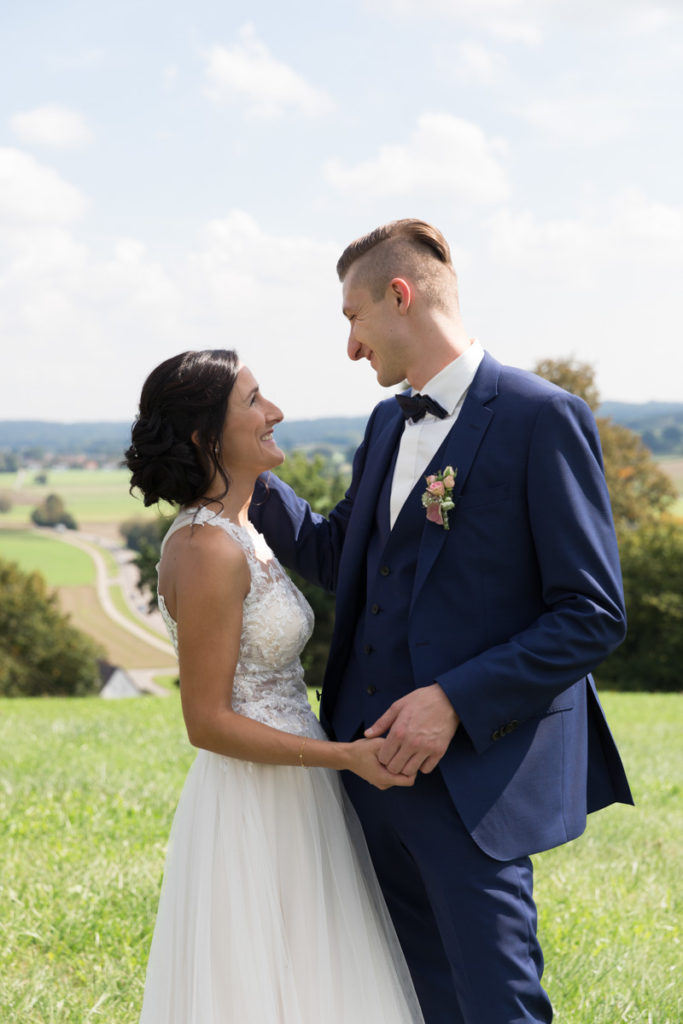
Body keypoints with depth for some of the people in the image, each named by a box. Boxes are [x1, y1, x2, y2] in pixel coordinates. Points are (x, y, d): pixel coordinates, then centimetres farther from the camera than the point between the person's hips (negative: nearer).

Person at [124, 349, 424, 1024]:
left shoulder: (242, 531, 10)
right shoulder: (207, 549, -19)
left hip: (290, 798, 9)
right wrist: (344, 756, -21)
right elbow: (207, 722, -19)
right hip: (251, 809, -9)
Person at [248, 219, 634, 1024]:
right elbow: (339, 559, 23)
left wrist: (457, 702, -20)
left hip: (471, 771, -7)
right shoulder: (387, 422, 14)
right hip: (372, 757, 8)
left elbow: (593, 616, -13)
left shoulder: (541, 418, -11)